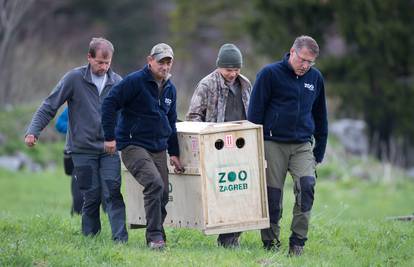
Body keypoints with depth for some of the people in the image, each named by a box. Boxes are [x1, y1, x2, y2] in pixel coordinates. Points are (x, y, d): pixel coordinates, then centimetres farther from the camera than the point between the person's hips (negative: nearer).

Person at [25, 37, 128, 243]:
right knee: (91, 195, 0)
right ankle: (89, 236, 13)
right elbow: (49, 106, -2)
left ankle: (120, 237, -12)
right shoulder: (74, 79, -4)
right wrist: (33, 131, -10)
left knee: (113, 193, -9)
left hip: (109, 149, 2)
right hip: (83, 149, -2)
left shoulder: (116, 82, 5)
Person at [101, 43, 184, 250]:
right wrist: (110, 137, -16)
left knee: (163, 196, 5)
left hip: (158, 149, 8)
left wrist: (174, 153, 18)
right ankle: (155, 236, -20)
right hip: (133, 146, -8)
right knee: (154, 184, -25)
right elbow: (109, 104, -14)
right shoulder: (135, 81, -10)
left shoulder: (170, 89, 14)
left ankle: (156, 238, 18)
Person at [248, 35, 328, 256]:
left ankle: (298, 241, -10)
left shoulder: (315, 78, 10)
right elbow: (255, 112, -2)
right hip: (273, 144, -3)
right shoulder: (270, 74, -3)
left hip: (303, 145, 3)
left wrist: (320, 151, 17)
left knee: (307, 185, -17)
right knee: (272, 195, -2)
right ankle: (270, 242, 10)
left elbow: (320, 116, 21)